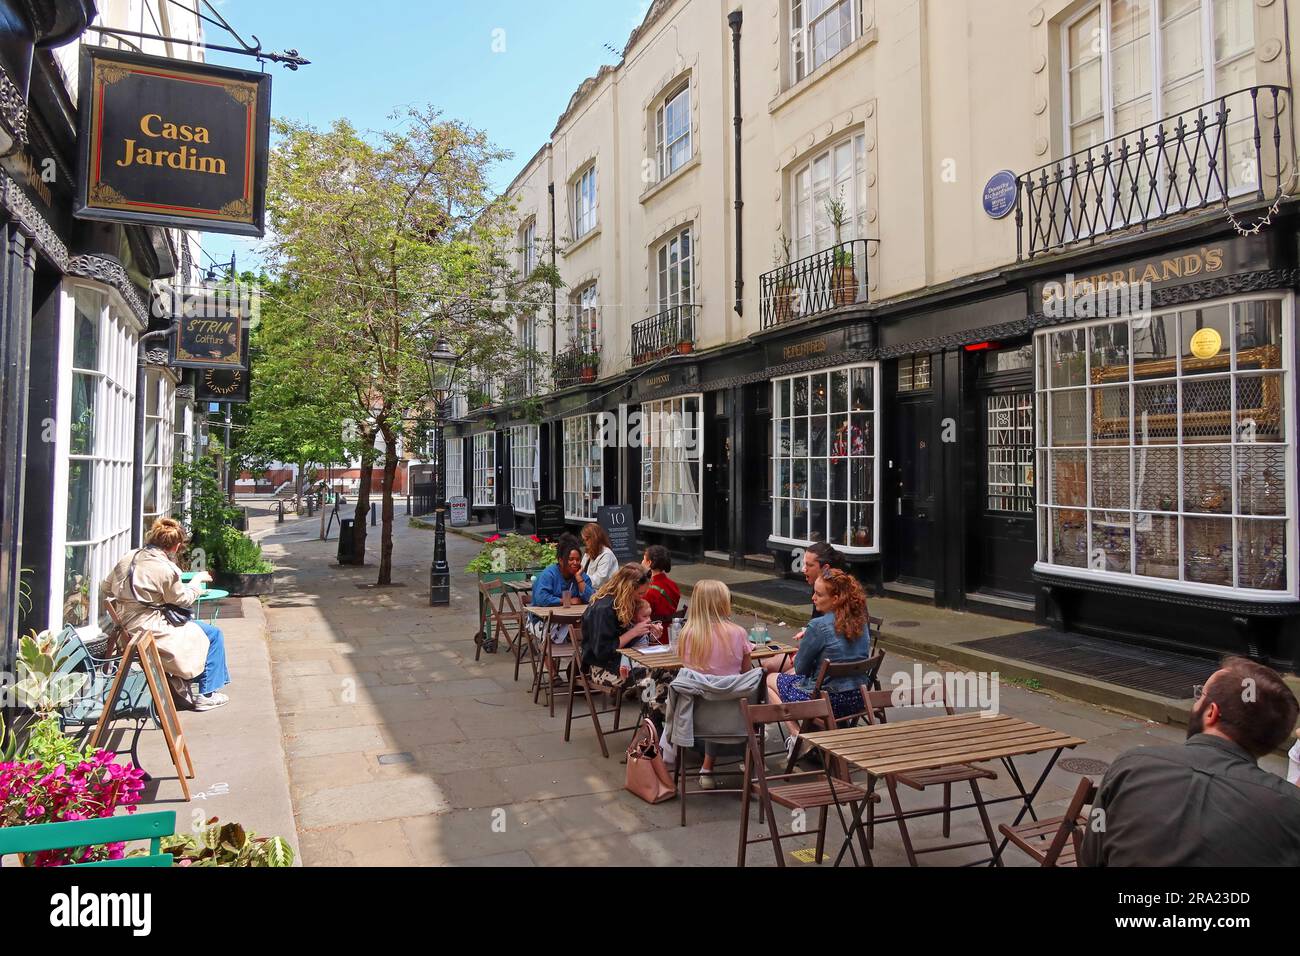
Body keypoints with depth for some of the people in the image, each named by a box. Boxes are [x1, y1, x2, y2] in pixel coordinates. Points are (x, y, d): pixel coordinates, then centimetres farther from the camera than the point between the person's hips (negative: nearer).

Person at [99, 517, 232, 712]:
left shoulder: (128, 557, 2)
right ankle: (206, 694, 8)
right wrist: (197, 580, 10)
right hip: (150, 630, -9)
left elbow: (105, 588, 12)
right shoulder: (166, 569, -20)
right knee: (213, 634, 3)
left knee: (189, 625, 29)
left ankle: (182, 682, 29)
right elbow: (183, 599, -6)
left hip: (126, 628, 9)